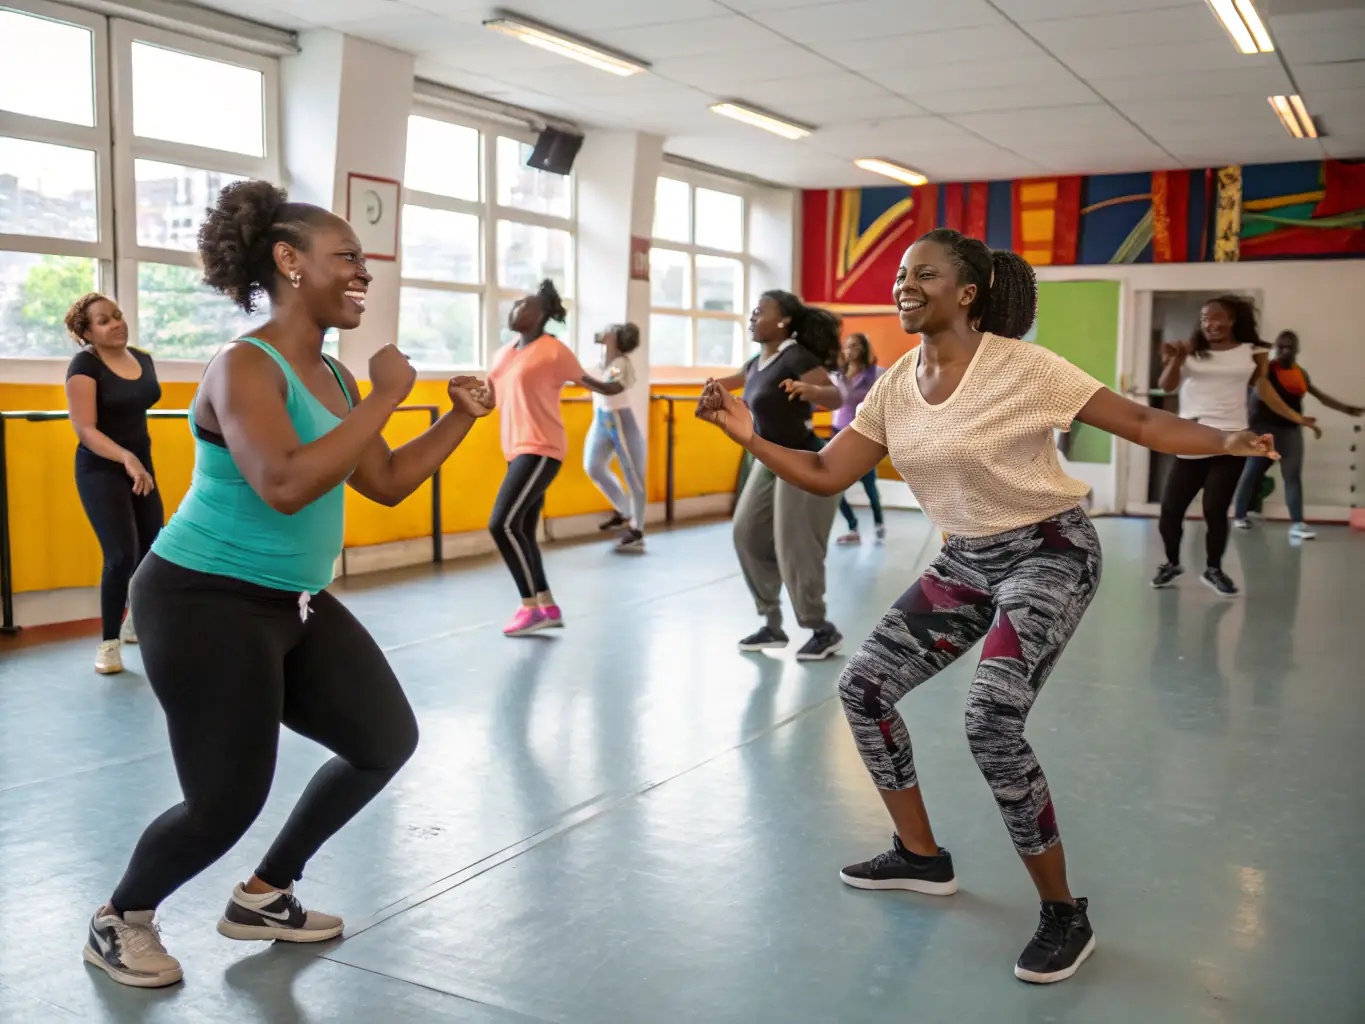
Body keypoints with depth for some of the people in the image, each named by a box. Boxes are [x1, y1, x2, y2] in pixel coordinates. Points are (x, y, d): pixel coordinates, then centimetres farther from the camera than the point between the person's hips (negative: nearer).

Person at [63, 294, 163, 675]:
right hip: (100, 471, -6)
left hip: (141, 467, 7)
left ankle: (134, 623, 33)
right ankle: (108, 642, -1)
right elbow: (85, 429, -21)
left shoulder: (144, 360, 5)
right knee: (122, 555, -16)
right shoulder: (84, 365, -14)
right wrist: (125, 458, -35)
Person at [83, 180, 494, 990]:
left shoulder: (335, 376, 7)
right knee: (228, 803, -5)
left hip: (296, 603, 10)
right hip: (207, 603, -9)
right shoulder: (245, 368, -19)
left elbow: (388, 483, 14)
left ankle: (264, 898, 29)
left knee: (388, 740, 12)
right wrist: (386, 397, -29)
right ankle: (119, 921, 27)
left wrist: (463, 417, 5)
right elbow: (284, 486, -36)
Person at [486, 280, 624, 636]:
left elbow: (585, 379, 9)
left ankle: (531, 607, -8)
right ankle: (548, 606, 18)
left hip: (541, 450, -8)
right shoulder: (504, 353, 15)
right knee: (521, 531, 9)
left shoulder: (553, 350, -7)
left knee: (503, 524, -17)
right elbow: (488, 396, 25)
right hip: (518, 450, 9)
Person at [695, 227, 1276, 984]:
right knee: (863, 687, 3)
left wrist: (1223, 442, -32)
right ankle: (921, 857, 23)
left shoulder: (1022, 368, -18)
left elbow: (1139, 422, -15)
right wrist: (745, 432, -12)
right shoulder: (894, 387, -1)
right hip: (966, 561, 7)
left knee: (990, 724, -24)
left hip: (1049, 553, -7)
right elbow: (823, 475, 0)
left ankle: (1064, 914, -2)